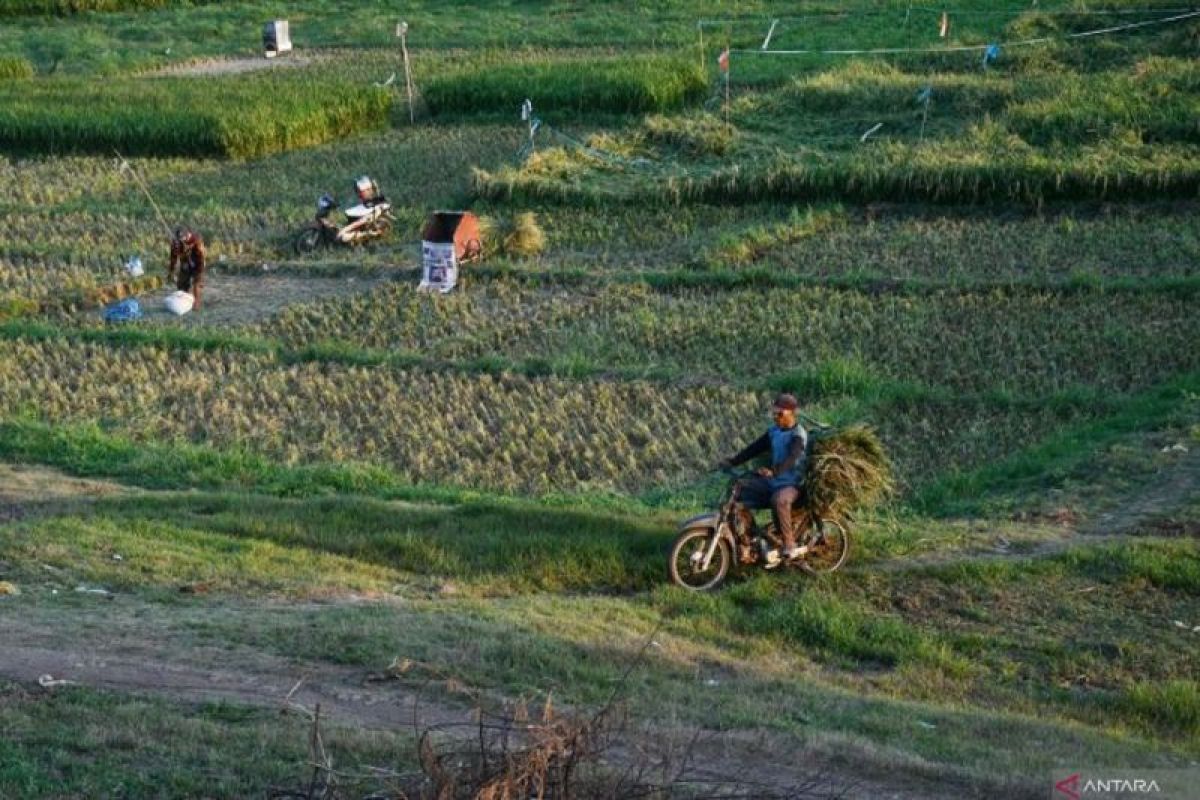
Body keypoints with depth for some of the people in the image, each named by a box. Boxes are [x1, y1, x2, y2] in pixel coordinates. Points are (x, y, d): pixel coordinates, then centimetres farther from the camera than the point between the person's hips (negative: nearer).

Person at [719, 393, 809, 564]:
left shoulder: (798, 434, -14)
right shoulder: (773, 431, 10)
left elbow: (792, 458, -30)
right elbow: (755, 448, 11)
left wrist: (773, 471, -47)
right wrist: (732, 462, -1)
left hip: (792, 483, -8)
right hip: (772, 480, 8)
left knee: (779, 500, -40)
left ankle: (789, 546, -30)